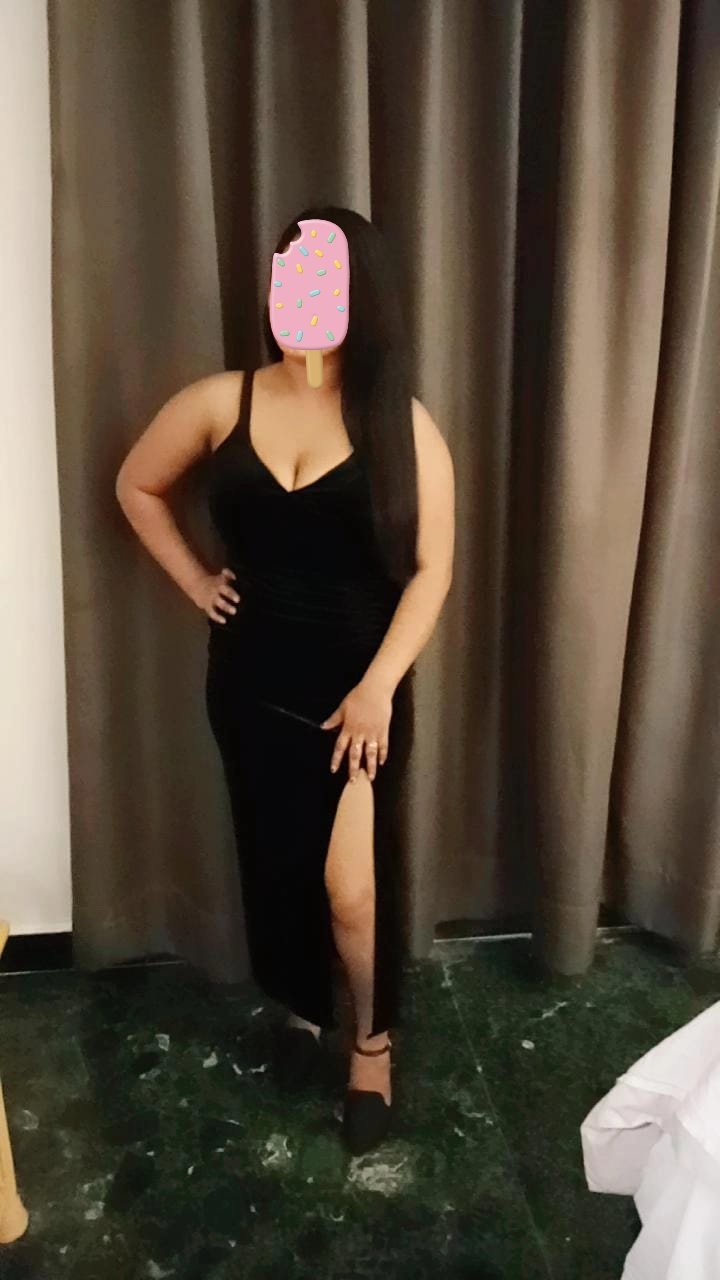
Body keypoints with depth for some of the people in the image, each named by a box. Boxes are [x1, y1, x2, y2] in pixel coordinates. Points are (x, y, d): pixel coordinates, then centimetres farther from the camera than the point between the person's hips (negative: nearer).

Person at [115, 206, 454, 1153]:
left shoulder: (404, 424, -8)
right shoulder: (223, 401, -2)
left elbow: (432, 569, -9)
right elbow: (137, 486, 13)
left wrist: (379, 686, -16)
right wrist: (194, 582, 6)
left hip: (357, 684, -2)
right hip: (250, 678, 3)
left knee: (352, 884, -4)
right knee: (276, 859, 16)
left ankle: (373, 1043, 25)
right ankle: (302, 1007, 43)